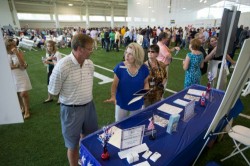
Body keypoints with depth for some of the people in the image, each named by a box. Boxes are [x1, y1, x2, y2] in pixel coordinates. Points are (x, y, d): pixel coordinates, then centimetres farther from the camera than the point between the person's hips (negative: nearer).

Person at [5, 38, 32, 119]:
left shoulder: (19, 52, -11)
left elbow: (22, 64, -21)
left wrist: (17, 53, -28)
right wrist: (17, 66, -22)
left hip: (21, 76, -2)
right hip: (12, 77, 3)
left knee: (23, 94, -4)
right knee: (17, 94, 14)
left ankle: (27, 110, 14)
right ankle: (22, 107, 35)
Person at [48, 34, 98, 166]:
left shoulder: (89, 63, -4)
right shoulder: (62, 66, -23)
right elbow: (53, 92, -11)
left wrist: (87, 99, 11)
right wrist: (72, 100, 0)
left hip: (89, 106, 6)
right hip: (72, 110, -6)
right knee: (73, 145, 14)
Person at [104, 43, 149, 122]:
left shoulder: (144, 68, -12)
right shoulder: (120, 67, -17)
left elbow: (146, 82, 4)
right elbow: (115, 85, -11)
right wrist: (113, 97, -27)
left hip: (137, 104, 2)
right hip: (121, 103, -1)